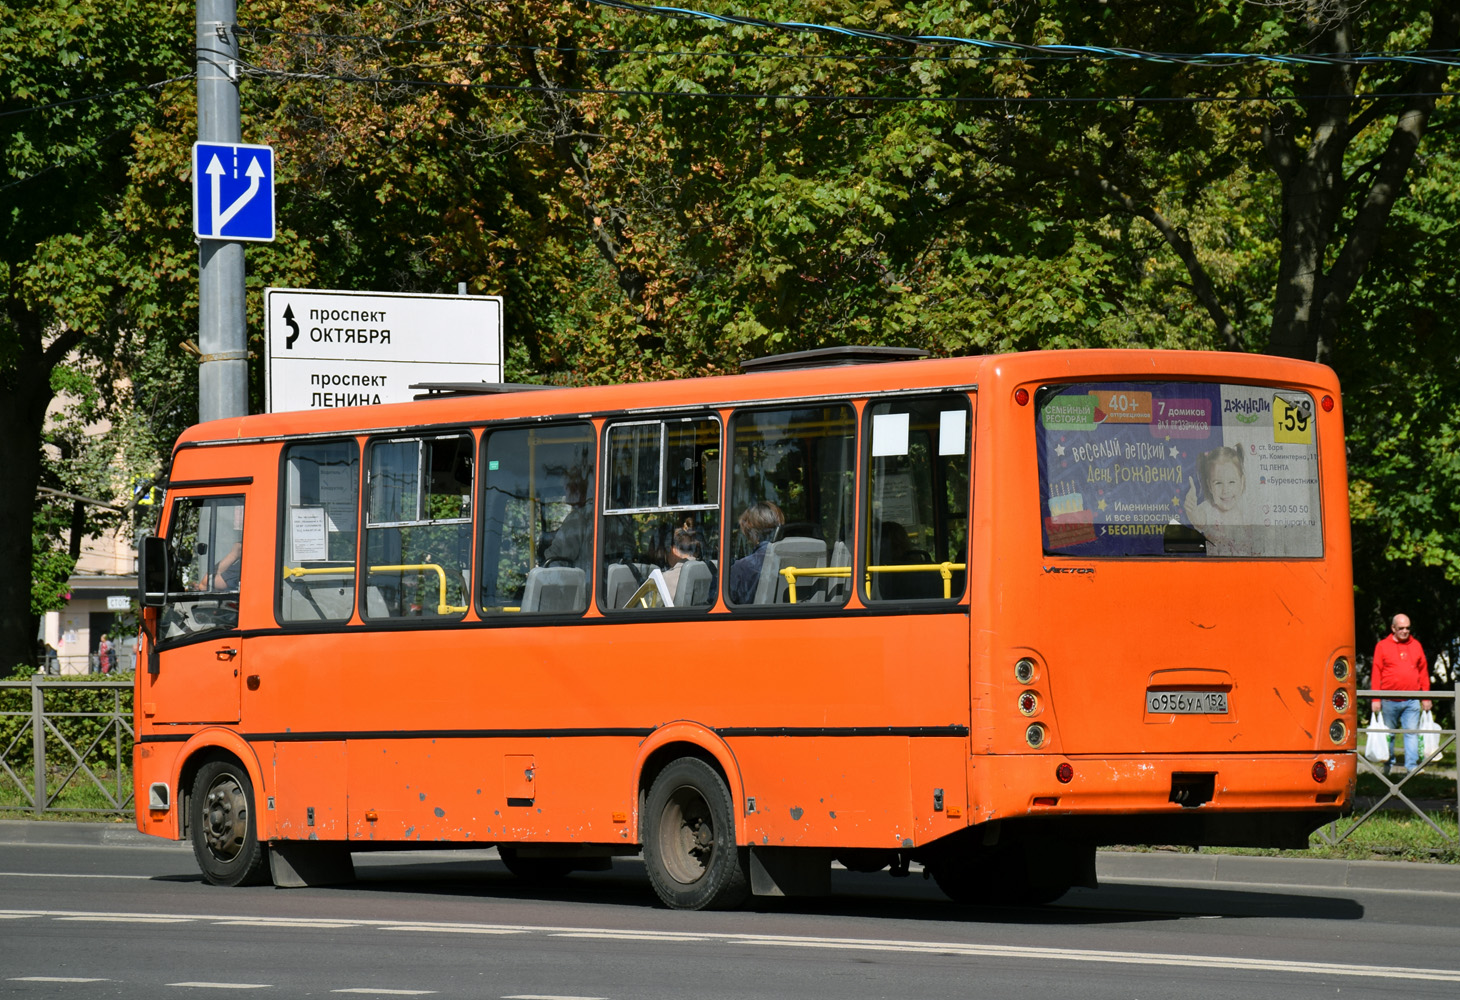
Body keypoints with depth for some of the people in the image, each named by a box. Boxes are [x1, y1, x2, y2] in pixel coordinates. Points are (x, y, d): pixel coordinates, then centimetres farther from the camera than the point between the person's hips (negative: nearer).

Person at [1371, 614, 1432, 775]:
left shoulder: (1416, 646, 10)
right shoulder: (1382, 646, 3)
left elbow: (1423, 672, 13)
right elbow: (1376, 674, 1)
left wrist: (1426, 698, 10)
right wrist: (1376, 699, -5)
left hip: (1412, 701, 1)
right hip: (1389, 700, -1)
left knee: (1412, 732, -7)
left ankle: (1412, 765, -8)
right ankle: (1388, 765, 18)